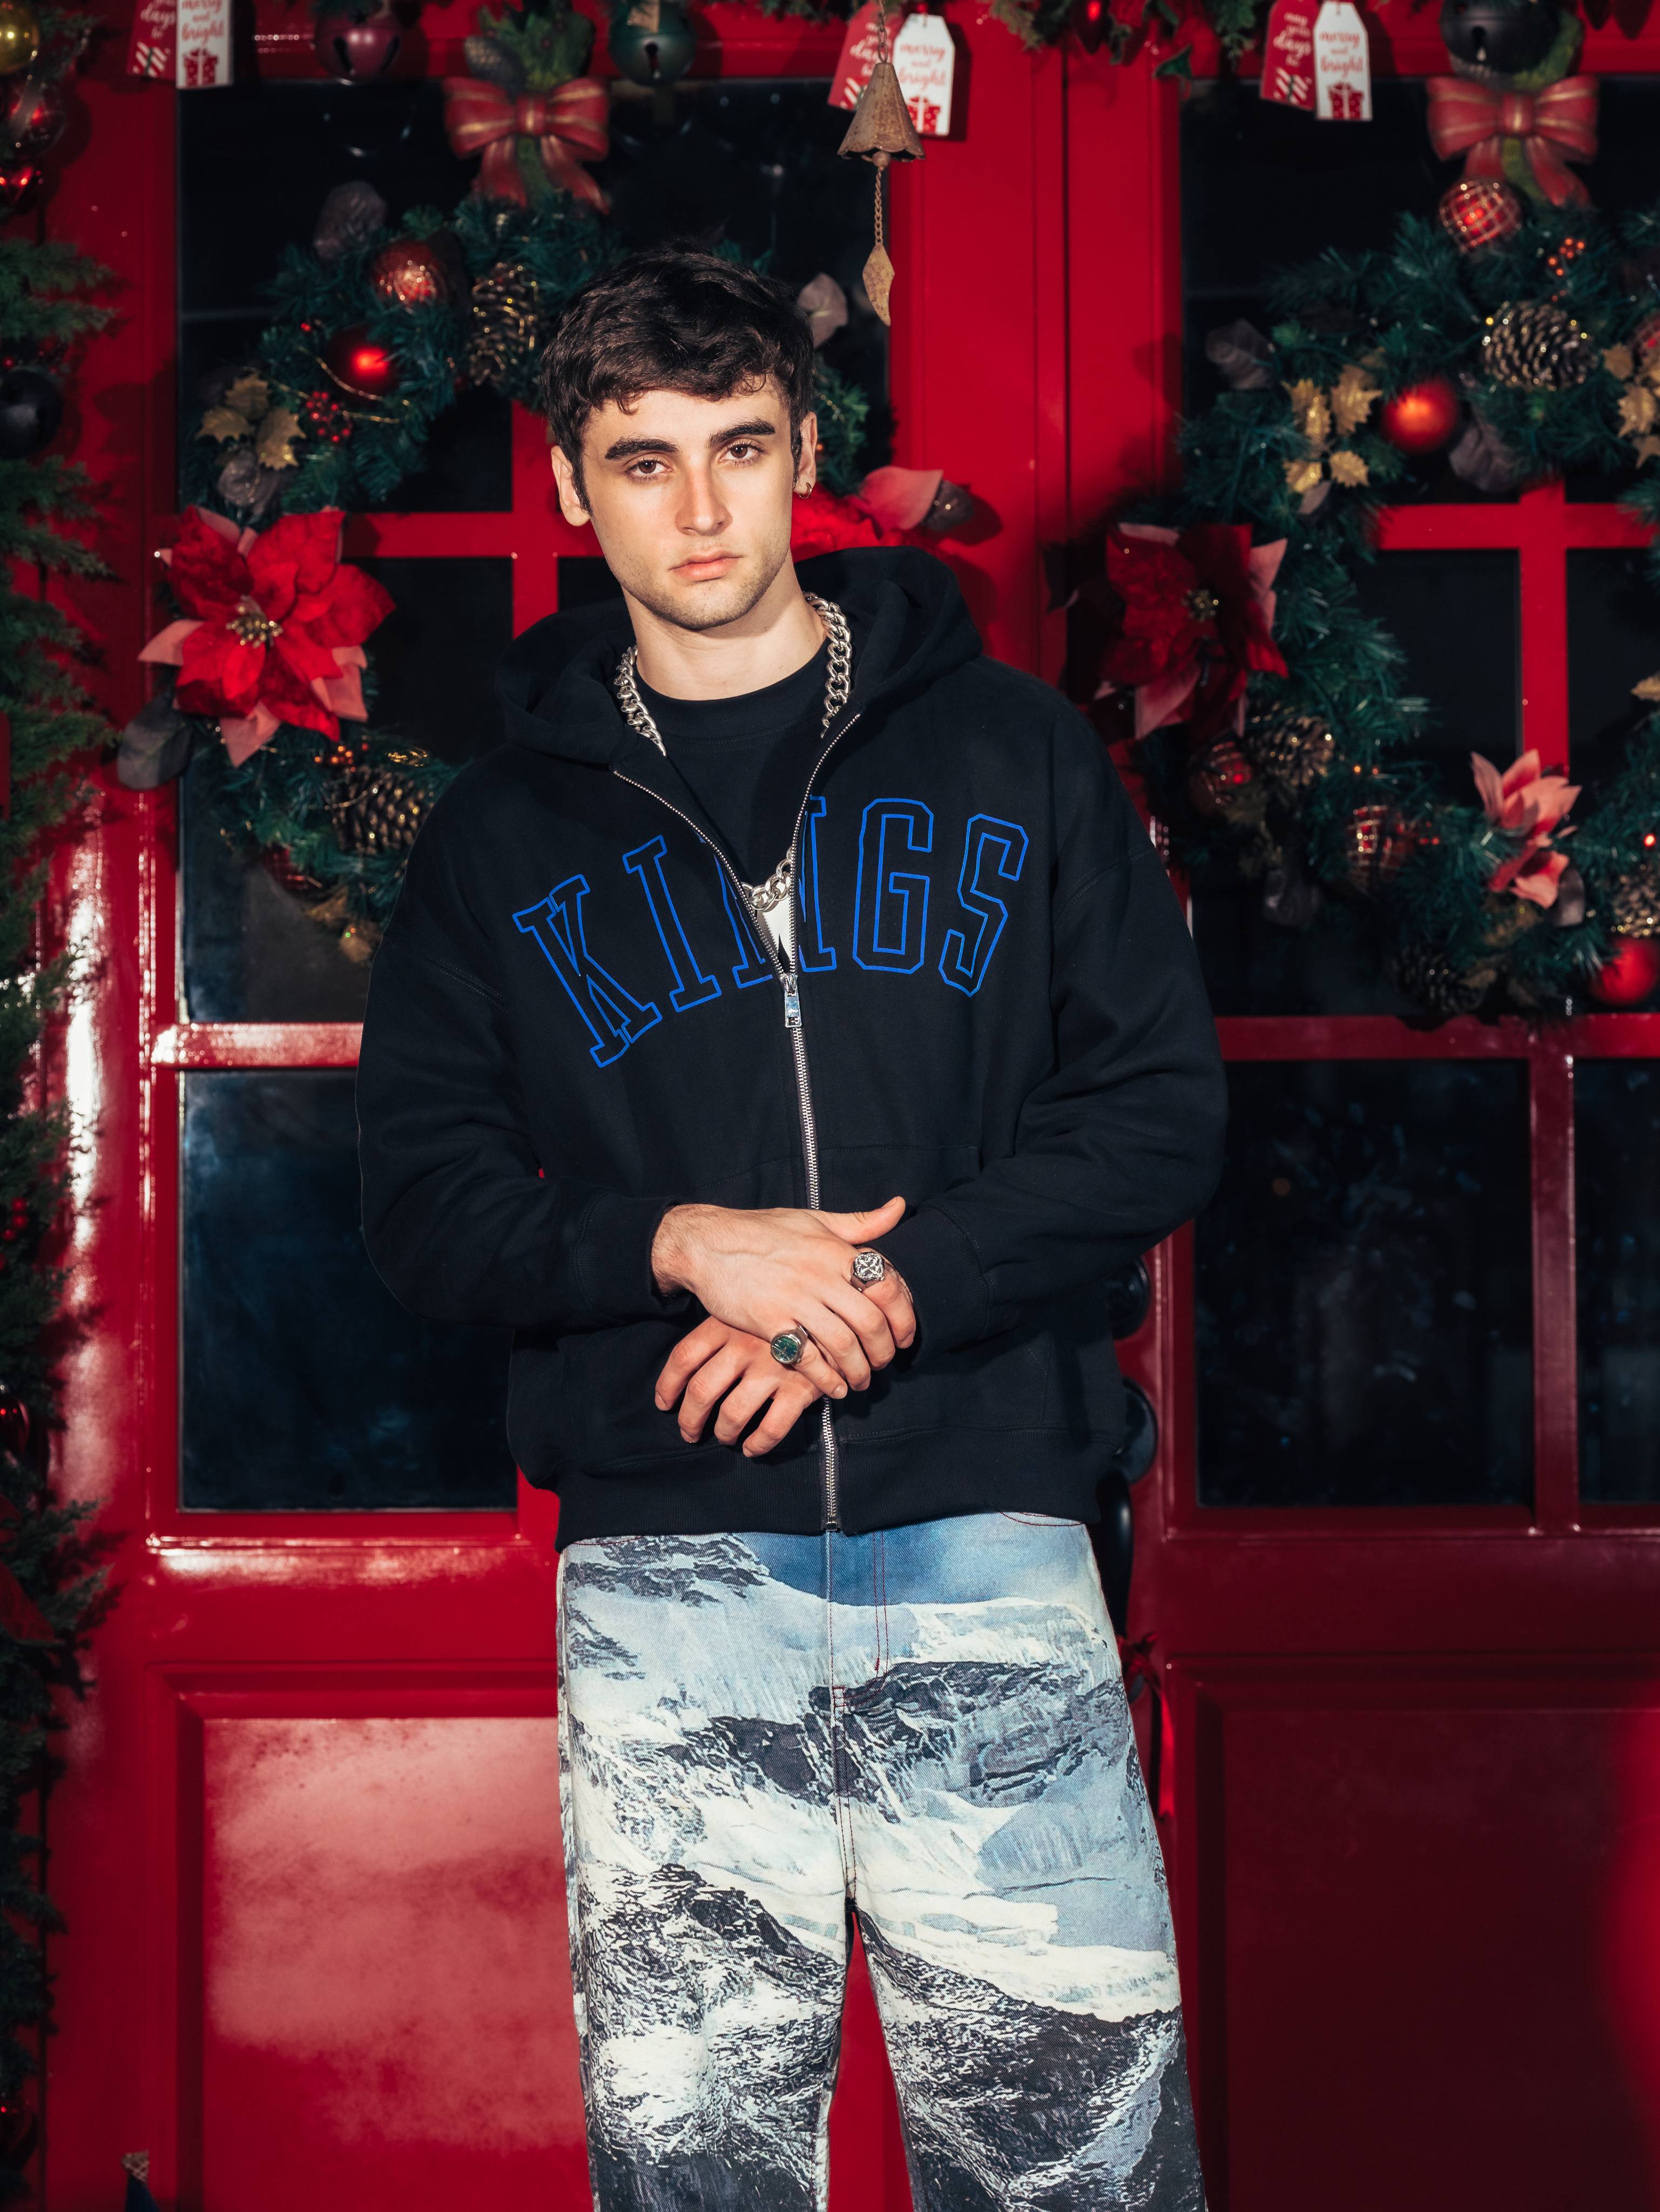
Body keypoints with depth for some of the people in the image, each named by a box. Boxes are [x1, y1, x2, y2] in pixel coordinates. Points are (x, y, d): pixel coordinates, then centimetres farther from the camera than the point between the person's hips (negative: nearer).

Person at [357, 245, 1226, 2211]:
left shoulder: (1009, 753, 10)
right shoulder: (505, 833, 13)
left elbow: (1160, 1109, 4)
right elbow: (424, 1205, 9)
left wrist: (889, 1282, -10)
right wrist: (684, 1245, -10)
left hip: (987, 1539, -1)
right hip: (667, 1558, 1)